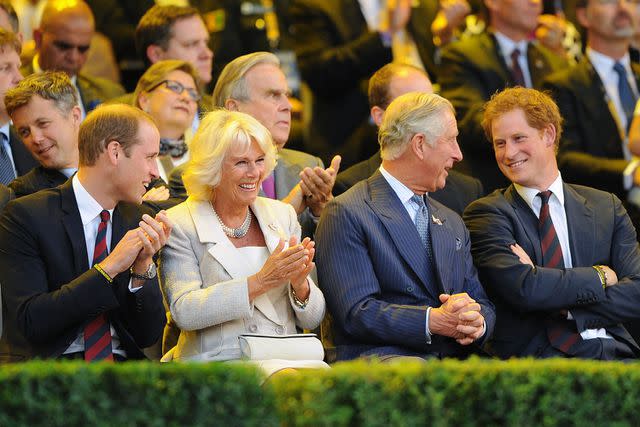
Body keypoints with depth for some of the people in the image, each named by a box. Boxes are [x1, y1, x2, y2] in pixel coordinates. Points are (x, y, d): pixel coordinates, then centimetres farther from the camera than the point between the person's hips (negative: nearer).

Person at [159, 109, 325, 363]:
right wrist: (259, 282, -17)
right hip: (216, 361, -4)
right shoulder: (179, 225, 2)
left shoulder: (282, 215, 16)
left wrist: (300, 285, -8)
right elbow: (184, 312, -12)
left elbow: (312, 320, 15)